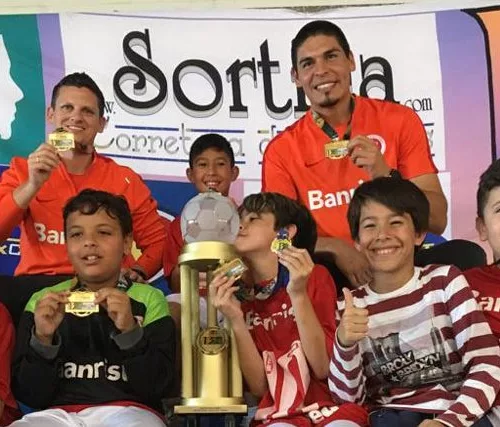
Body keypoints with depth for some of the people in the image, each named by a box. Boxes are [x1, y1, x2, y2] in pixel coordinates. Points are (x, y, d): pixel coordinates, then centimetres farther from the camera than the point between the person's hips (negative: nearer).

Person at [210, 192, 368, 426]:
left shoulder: (315, 277, 1)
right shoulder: (236, 296, 7)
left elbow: (324, 369, -7)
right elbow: (259, 387, 1)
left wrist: (298, 294, -16)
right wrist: (236, 321, -12)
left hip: (332, 406, -1)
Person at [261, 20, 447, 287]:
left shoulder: (400, 121, 0)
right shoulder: (281, 151, 2)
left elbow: (437, 221, -2)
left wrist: (386, 177, -19)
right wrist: (334, 248, -21)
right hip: (330, 271, -1)